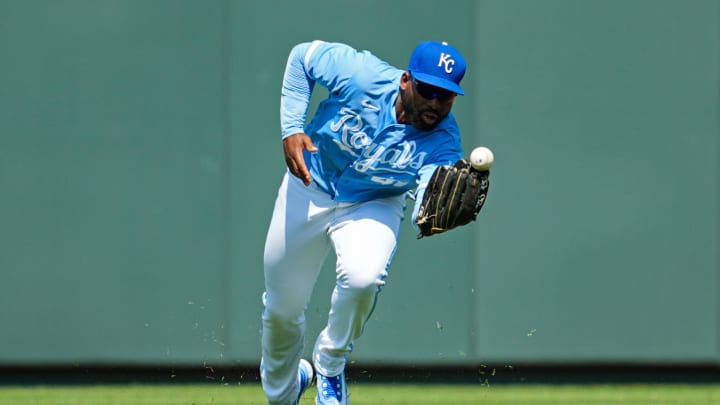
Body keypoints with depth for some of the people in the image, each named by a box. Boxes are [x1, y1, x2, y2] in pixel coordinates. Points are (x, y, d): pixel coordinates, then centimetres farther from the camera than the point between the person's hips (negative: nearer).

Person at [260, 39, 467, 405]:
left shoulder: (443, 141, -27)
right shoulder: (360, 76, -29)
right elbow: (303, 55, -12)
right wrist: (291, 129, -19)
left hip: (373, 206, -1)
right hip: (309, 188, 1)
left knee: (363, 276, -32)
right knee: (282, 308, 11)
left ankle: (330, 364, -2)